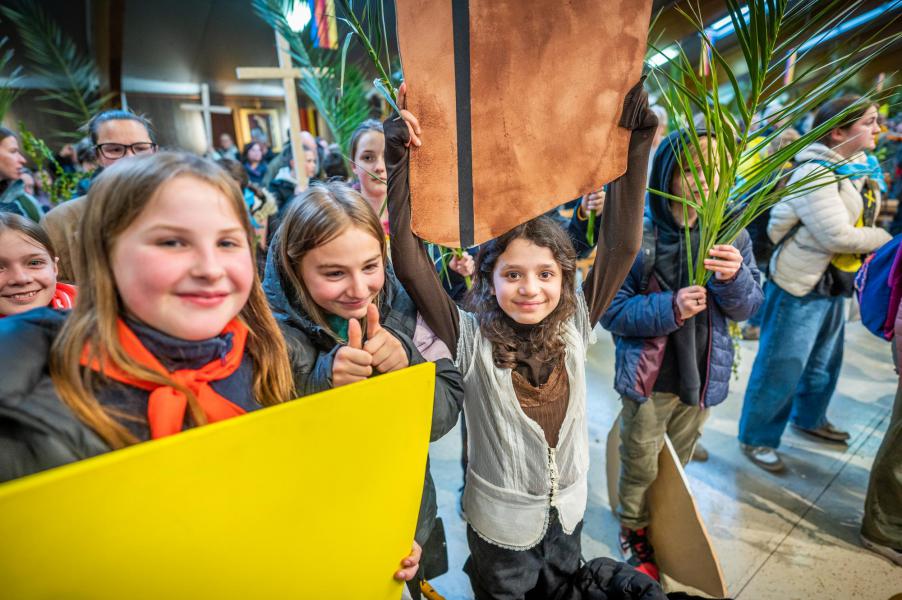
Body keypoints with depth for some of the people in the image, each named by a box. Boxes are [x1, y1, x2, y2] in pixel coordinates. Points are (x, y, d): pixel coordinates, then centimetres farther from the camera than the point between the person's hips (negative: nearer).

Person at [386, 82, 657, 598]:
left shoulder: (574, 328, -15)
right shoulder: (472, 341, -24)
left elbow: (621, 246, -21)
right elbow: (410, 262, -33)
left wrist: (636, 144, -26)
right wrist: (399, 159, -38)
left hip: (569, 511, 4)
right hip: (501, 520, -3)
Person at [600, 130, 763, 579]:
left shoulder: (731, 235, -4)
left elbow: (746, 309, -2)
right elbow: (611, 310, -16)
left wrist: (735, 279, -22)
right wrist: (669, 308, -29)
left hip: (702, 377, 4)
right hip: (648, 378, -4)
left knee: (677, 465, 24)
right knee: (641, 467, 14)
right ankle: (634, 534, 42)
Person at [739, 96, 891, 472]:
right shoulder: (815, 172, -18)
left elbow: (859, 222, 15)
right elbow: (837, 236, -23)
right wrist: (886, 240, -8)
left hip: (832, 285, 9)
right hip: (800, 286, -9)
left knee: (825, 363, 22)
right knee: (781, 368, -1)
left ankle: (809, 419, 44)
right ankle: (755, 439, 15)